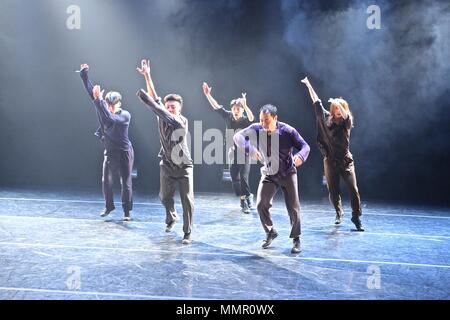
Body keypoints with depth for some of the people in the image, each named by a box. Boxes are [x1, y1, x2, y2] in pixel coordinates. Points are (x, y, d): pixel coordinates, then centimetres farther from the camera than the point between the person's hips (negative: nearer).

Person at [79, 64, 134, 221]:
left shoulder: (125, 115, -17)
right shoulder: (104, 108, -2)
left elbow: (109, 119, -35)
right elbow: (91, 92, -5)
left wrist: (99, 100, -38)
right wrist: (84, 74, -12)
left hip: (124, 152, -5)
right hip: (110, 152, 5)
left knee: (126, 183, 1)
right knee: (106, 181, 6)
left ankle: (127, 211, 13)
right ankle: (109, 206, 26)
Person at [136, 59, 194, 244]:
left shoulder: (182, 122, -19)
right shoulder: (163, 118, -5)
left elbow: (166, 116, -33)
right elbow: (156, 99, -8)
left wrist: (146, 100, -35)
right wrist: (147, 76, -12)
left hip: (184, 166, -4)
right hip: (167, 165, 4)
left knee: (187, 201, -5)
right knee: (164, 197, 12)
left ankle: (187, 233, 5)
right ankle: (171, 218, 42)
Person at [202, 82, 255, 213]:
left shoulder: (245, 120, -10)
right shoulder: (228, 117, 0)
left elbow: (251, 118, -33)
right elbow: (216, 107, 0)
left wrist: (245, 105, -45)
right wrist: (207, 94, -8)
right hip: (232, 153, 4)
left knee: (244, 178, -11)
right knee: (235, 179, 3)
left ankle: (247, 196, 13)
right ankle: (243, 199, 19)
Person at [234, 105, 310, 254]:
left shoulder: (287, 131, -19)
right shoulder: (256, 129, -14)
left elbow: (305, 146, -15)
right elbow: (237, 137, -21)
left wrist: (300, 156, -39)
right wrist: (250, 148, -40)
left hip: (287, 174, -2)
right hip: (268, 174, 2)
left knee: (293, 208, -3)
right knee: (261, 205, -6)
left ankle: (296, 239, 18)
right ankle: (270, 233, 20)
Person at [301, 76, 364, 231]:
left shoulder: (347, 122, -2)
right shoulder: (327, 118, 3)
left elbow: (345, 115, -26)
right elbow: (317, 103, 9)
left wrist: (338, 103, -28)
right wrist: (308, 85, 13)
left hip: (346, 161, -2)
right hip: (330, 161, 2)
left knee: (353, 189, -7)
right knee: (333, 191, 8)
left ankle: (356, 217, 2)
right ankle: (339, 213, 30)